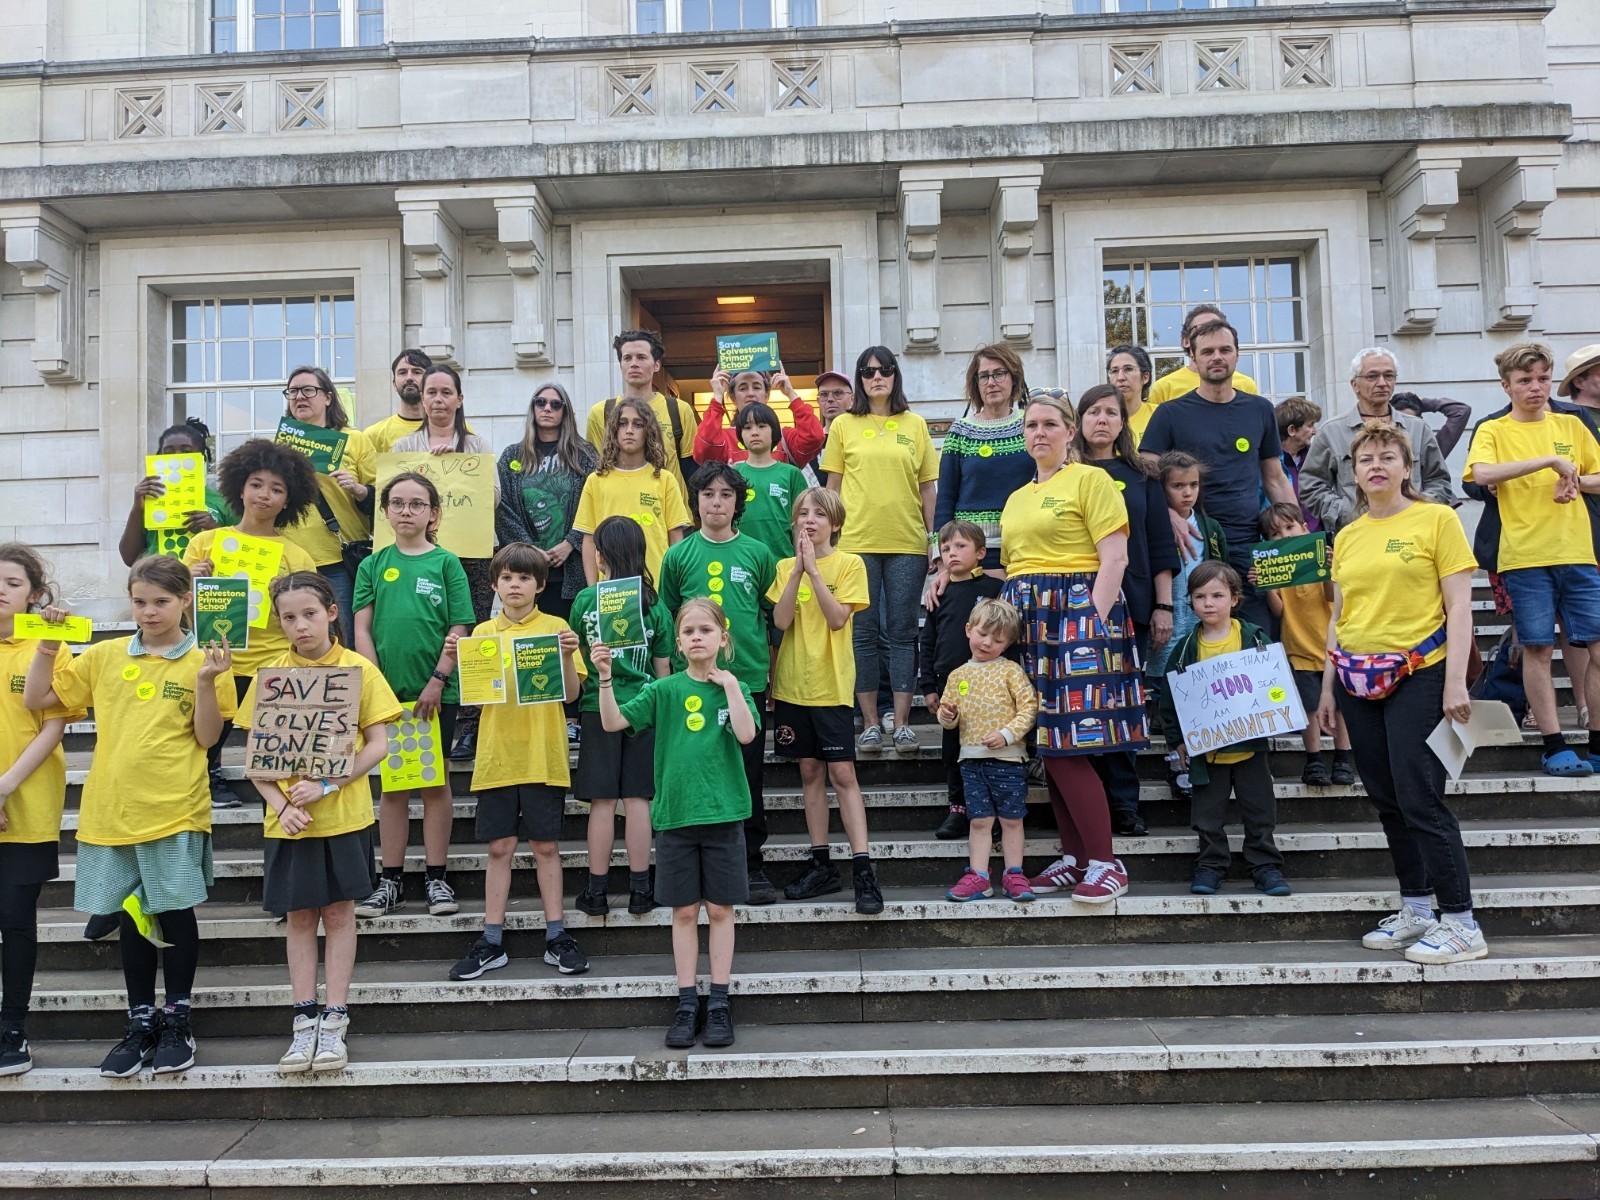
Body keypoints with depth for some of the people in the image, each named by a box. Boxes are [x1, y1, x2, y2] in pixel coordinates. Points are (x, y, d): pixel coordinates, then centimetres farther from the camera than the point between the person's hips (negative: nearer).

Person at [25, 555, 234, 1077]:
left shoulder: (202, 662, -2)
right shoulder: (105, 656, 7)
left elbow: (207, 737, -6)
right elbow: (36, 699, 11)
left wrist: (204, 682, -18)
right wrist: (47, 646, 0)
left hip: (174, 811, -3)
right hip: (111, 811, 3)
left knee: (176, 914, 3)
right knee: (130, 917, 12)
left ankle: (176, 1021, 18)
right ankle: (141, 1022, 24)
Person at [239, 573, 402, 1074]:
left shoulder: (359, 669, -3)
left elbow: (378, 744, -6)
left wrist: (327, 785, -16)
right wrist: (280, 803, -11)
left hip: (344, 815, -2)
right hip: (289, 819, 2)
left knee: (338, 913, 6)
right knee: (299, 916, 9)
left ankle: (334, 1020, 13)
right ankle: (304, 1020, 17)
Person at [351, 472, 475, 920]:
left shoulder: (446, 563, 1)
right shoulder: (373, 565, 7)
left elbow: (458, 630, -3)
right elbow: (362, 629, 3)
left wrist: (437, 681, -11)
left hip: (436, 692, -2)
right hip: (387, 689, 2)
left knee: (435, 781, 5)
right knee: (392, 784, 9)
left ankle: (436, 878, 14)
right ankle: (391, 880, 17)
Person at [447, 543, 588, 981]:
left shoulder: (555, 628, 2)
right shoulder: (483, 633, 9)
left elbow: (571, 693, -2)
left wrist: (567, 656, -19)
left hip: (544, 756, -2)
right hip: (496, 755, 2)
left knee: (546, 846, 4)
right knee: (499, 847, 6)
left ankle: (556, 937, 13)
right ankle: (491, 942, 13)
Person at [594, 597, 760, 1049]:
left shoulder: (734, 688, 2)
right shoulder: (664, 690, 3)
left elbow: (747, 734, -15)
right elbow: (613, 721, -5)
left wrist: (728, 683, -14)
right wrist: (604, 676, -17)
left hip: (723, 813, -1)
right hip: (675, 814, 1)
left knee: (719, 909, 6)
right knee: (684, 911, 7)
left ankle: (718, 1003, 15)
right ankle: (687, 1003, 17)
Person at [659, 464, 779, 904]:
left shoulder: (758, 553, 4)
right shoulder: (678, 556, 3)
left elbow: (772, 616, 10)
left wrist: (770, 668, 7)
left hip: (749, 679, 0)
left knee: (749, 777, 7)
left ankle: (751, 865, 19)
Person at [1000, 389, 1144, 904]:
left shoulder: (1090, 479, -1)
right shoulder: (1016, 499, 20)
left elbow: (1114, 559, -9)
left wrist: (1094, 623, -17)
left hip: (1076, 612, -7)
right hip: (1027, 619, 7)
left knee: (1066, 748, -12)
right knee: (1047, 747, 5)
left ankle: (1105, 863, -2)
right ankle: (1074, 856, 15)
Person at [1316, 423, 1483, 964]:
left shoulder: (1437, 519, -2)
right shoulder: (1347, 537, 13)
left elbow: (1459, 605, -7)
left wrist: (1455, 681, -15)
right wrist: (1327, 687, 13)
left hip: (1417, 674, -6)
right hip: (1359, 679, 6)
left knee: (1421, 799, -9)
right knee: (1388, 802, 10)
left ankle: (1461, 924, 1)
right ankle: (1415, 910, 21)